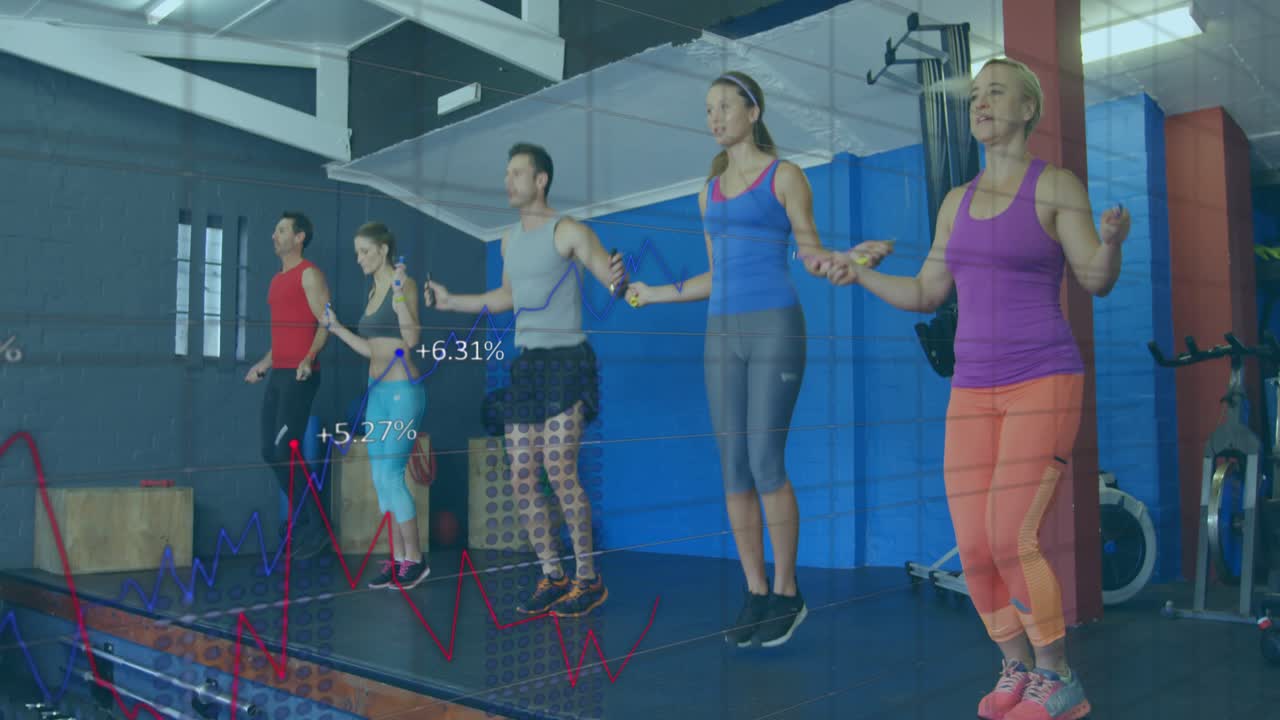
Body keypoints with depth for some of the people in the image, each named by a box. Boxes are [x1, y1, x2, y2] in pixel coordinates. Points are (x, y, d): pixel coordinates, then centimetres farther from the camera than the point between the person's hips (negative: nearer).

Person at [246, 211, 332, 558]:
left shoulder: (309, 274, -5)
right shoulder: (278, 279, 21)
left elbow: (325, 322, -13)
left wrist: (309, 359, -26)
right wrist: (264, 363, 26)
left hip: (299, 375, -9)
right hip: (277, 374, 9)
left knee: (285, 450, -12)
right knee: (271, 452, 6)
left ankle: (316, 526, -2)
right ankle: (302, 516, 16)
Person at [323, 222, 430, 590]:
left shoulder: (404, 284, -9)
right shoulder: (373, 290, 15)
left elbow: (412, 338, -21)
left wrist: (399, 294, -29)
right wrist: (336, 328, 14)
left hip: (402, 391, -9)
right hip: (377, 391, 9)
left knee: (390, 476, -9)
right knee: (381, 479, 8)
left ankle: (414, 558, 3)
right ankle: (398, 559, 14)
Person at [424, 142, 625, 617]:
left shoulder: (569, 231, -6)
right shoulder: (510, 239, 16)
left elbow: (614, 280, -12)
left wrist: (617, 279, -35)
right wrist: (451, 301, 28)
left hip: (567, 359, -7)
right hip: (526, 363, 7)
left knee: (559, 470, -13)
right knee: (522, 476, 3)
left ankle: (589, 579, 0)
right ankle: (551, 577, 14)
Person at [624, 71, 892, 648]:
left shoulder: (785, 176, 3)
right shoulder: (710, 190, 18)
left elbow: (813, 257, 1)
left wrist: (855, 257, -20)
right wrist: (654, 294, 25)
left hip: (776, 329, -5)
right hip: (723, 335, 6)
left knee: (765, 463, -11)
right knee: (734, 469, 1)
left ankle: (787, 593, 4)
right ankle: (756, 594, 10)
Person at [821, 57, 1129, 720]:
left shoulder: (1058, 184, -1)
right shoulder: (959, 200, 15)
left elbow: (1099, 280, -9)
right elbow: (927, 295, 16)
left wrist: (1113, 238, -32)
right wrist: (857, 273, 2)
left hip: (1045, 385, -5)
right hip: (976, 394, 6)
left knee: (1010, 543, -17)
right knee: (974, 551, -3)